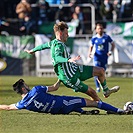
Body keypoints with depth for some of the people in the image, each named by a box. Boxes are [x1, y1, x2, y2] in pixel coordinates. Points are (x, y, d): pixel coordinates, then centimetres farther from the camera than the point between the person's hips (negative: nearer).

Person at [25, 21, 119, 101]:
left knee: (101, 71, 10)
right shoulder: (59, 45, -23)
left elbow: (44, 45, 26)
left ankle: (106, 91, 29)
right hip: (70, 78, -10)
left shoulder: (54, 42, 7)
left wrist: (32, 51, 43)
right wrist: (69, 60, -60)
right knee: (92, 93, -9)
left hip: (75, 70, 10)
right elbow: (57, 58, -42)